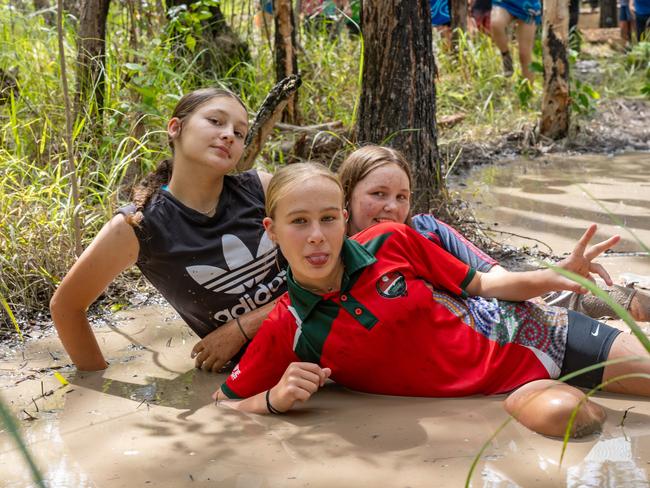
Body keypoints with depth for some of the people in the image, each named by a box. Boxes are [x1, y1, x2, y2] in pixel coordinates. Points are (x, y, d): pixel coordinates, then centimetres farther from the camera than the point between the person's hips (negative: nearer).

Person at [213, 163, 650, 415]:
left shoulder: (391, 242, -15)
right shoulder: (287, 331, -18)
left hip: (514, 335, 1)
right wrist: (274, 399, -30)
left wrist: (558, 276, -15)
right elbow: (223, 405, -10)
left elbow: (479, 286, -2)